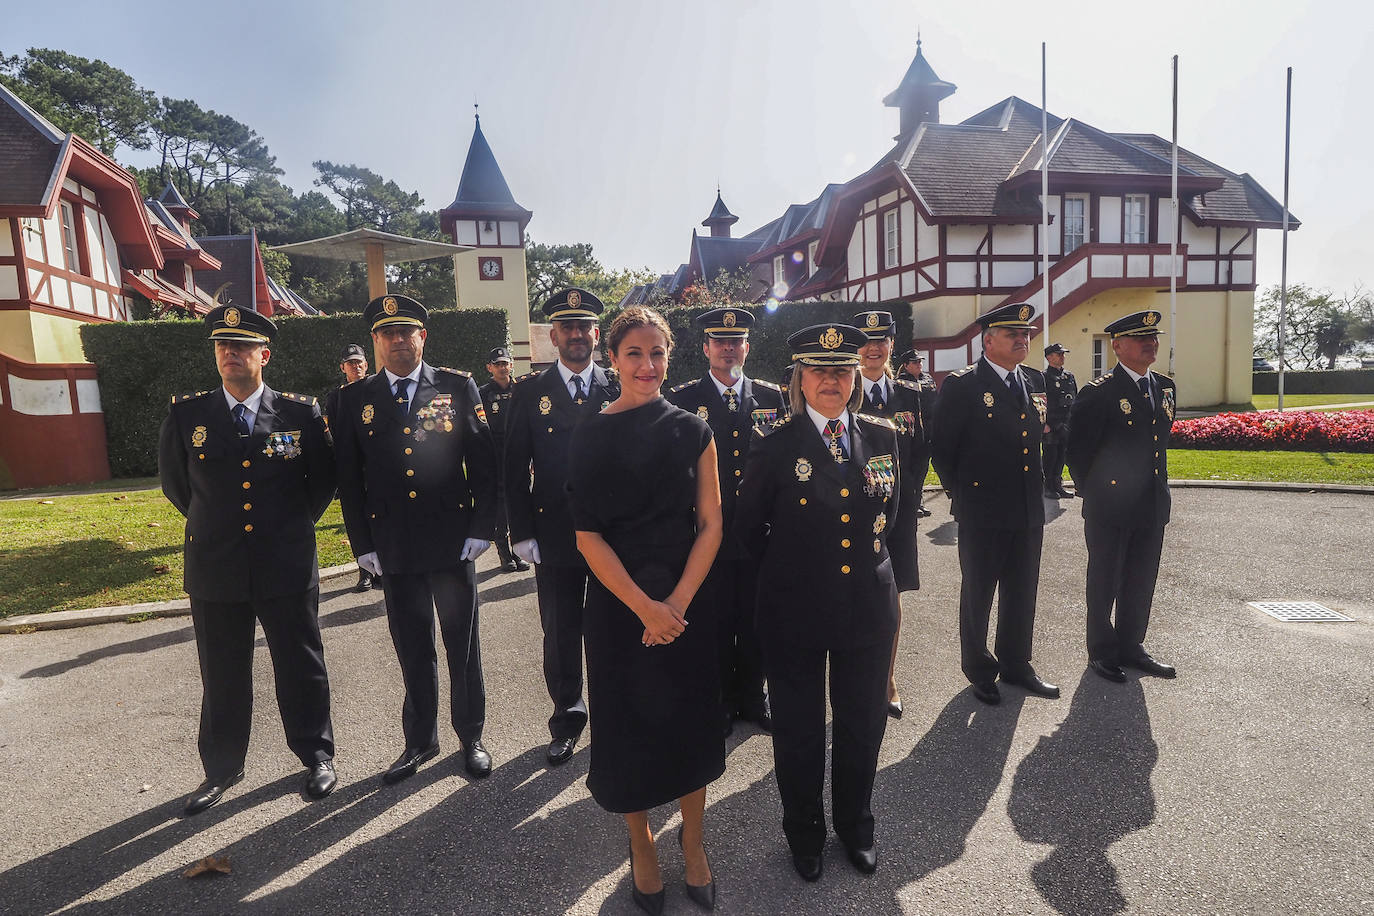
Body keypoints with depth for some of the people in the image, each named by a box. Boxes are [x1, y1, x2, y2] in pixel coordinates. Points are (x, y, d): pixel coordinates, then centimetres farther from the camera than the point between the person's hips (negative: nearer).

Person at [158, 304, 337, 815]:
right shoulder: (187, 414, 0)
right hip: (215, 570, 2)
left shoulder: (301, 413, -4)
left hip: (287, 567, -1)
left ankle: (316, 756, 28)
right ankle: (221, 769, 33)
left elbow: (324, 478, 9)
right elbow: (173, 481, 15)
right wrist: (211, 524, 13)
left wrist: (296, 524, 7)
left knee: (301, 667, 10)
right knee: (222, 676, 14)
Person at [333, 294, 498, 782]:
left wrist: (482, 529, -6)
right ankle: (420, 741, 31)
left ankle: (471, 737, 28)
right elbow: (349, 480, 6)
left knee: (463, 646, 11)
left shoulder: (458, 387, 1)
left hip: (453, 540, -1)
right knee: (413, 651, 12)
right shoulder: (354, 399, 5)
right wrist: (363, 545, 2)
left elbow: (484, 462, -1)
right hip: (394, 549, 1)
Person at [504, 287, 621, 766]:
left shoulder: (620, 390, 2)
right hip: (555, 537, 0)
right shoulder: (529, 392, 2)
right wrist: (521, 532, -3)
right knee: (560, 633, 10)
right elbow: (515, 469, 2)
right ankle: (567, 716, 30)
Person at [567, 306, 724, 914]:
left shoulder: (692, 430, 0)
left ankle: (693, 844, 37)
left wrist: (678, 601, -13)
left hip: (688, 601, 1)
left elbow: (711, 524, -2)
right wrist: (644, 606, -16)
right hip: (619, 605, -1)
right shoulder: (590, 437, -4)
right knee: (631, 726, 11)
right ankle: (641, 847, 36)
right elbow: (587, 534, -8)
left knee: (690, 721, 13)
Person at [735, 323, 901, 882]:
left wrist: (867, 554, 13)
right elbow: (748, 526, 0)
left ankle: (856, 825, 43)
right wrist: (784, 570, 6)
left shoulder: (883, 437, 1)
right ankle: (804, 831, 38)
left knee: (863, 724, 17)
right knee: (798, 729, 13)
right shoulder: (775, 446, -9)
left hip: (867, 603, 3)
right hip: (795, 610, -3)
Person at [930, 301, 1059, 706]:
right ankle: (978, 670, 25)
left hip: (1029, 510, 6)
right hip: (982, 512, -6)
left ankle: (1016, 664, 33)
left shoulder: (1035, 381, 10)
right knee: (978, 594, 9)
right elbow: (941, 448, -7)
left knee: (1022, 593, 16)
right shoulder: (961, 385, -10)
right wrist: (961, 494, -3)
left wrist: (1039, 483, 14)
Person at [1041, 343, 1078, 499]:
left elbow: (1076, 399, 19)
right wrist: (1044, 424, -16)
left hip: (1067, 424, 6)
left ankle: (1057, 485, 20)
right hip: (1051, 424, -6)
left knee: (1061, 455, 11)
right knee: (1050, 455, -2)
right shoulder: (1044, 377, -7)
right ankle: (1047, 488, 7)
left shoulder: (1069, 376, 14)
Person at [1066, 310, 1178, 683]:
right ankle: (1102, 651, 20)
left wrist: (1158, 486, 17)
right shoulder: (1098, 392, -13)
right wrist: (1092, 492, -3)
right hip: (1109, 508, -6)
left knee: (1142, 582, 14)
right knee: (1104, 582, 6)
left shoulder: (1165, 387, 9)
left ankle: (1131, 646, 29)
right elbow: (1077, 450, -10)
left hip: (1152, 507, 7)